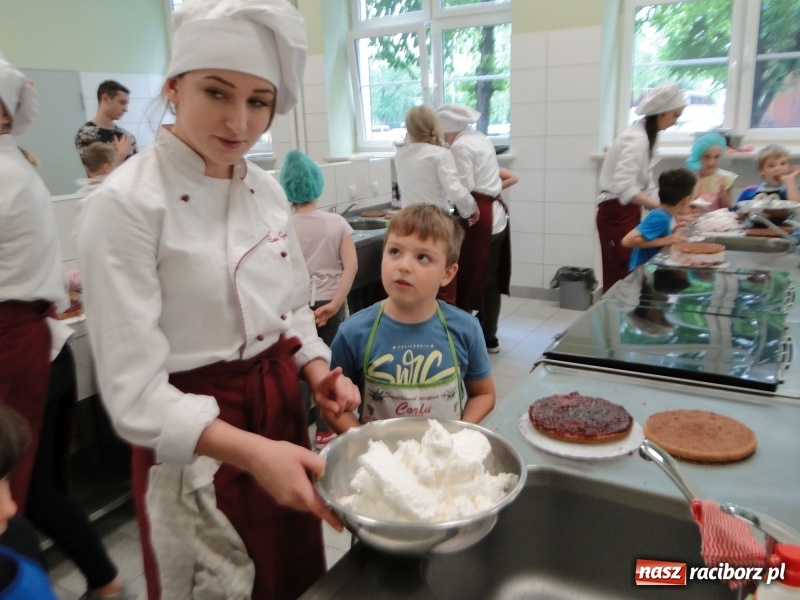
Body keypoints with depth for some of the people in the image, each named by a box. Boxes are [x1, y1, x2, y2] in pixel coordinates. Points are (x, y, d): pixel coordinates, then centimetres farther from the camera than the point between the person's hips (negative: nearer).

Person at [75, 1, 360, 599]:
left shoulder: (268, 190, 1)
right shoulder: (125, 205, -19)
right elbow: (133, 390, -22)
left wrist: (319, 372, -7)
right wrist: (251, 452, -33)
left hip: (283, 415, 6)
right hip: (194, 441, -6)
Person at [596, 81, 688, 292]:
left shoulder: (647, 136, 12)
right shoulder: (636, 138, -19)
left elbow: (645, 185, 14)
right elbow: (624, 187, -31)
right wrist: (662, 206, -36)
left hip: (628, 211, 10)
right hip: (616, 212, -10)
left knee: (632, 273, 10)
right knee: (621, 275, -7)